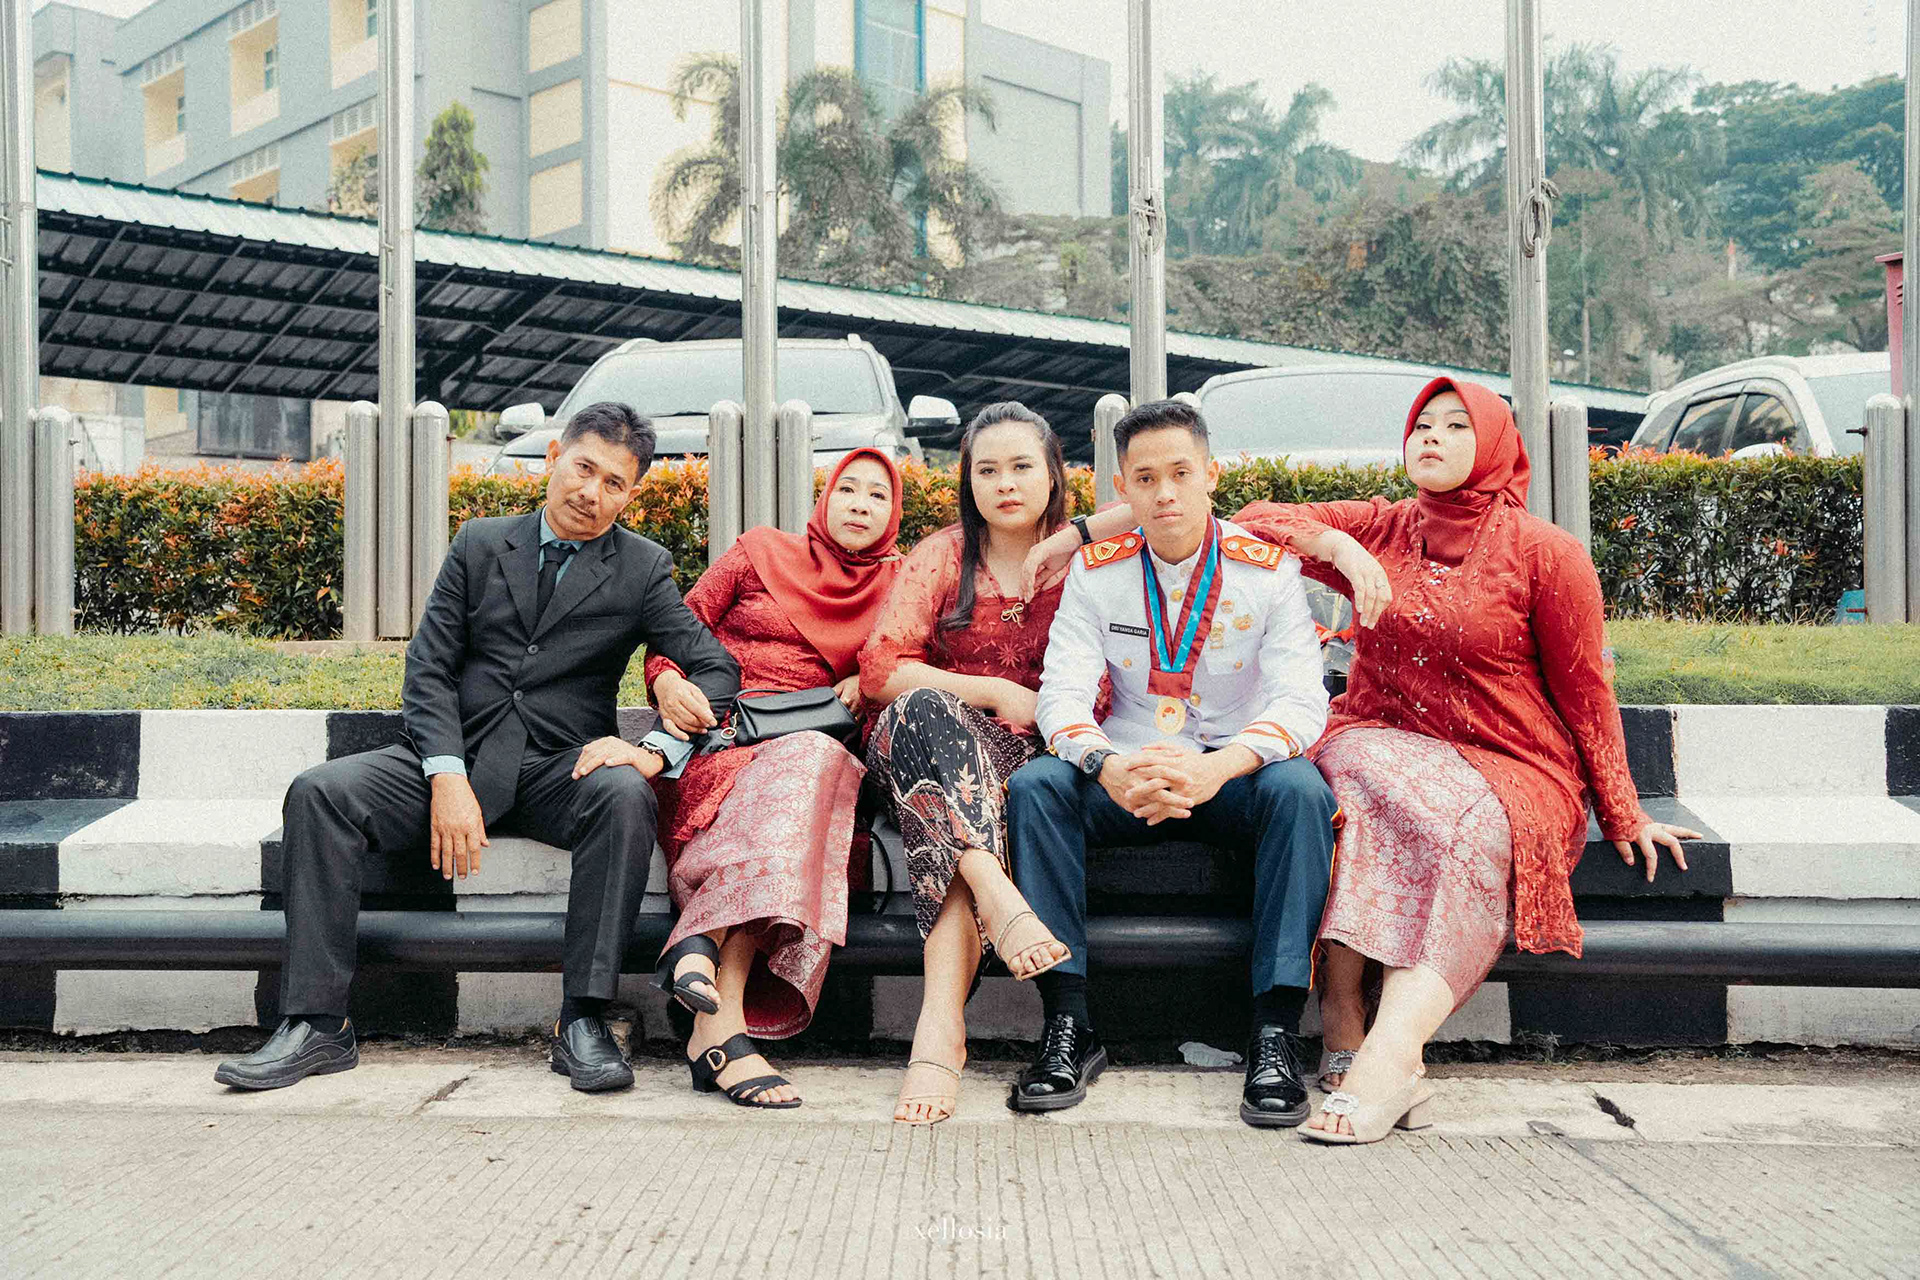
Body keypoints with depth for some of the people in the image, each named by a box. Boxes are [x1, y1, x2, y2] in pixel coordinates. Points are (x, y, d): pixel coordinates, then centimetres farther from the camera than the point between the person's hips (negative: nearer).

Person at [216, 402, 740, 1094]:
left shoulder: (644, 569, 5)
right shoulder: (480, 544, 10)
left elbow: (717, 670, -3)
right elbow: (427, 669, 3)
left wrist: (654, 751, -22)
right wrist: (448, 779, -13)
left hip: (561, 767, -2)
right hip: (459, 754, 2)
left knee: (625, 797, -35)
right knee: (317, 793, -20)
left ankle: (582, 1022, -30)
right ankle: (317, 1025, -18)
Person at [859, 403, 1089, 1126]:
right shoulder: (941, 556, 10)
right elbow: (880, 670, -2)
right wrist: (994, 693, -10)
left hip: (1036, 753, -1)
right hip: (932, 741, 1)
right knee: (922, 705, -36)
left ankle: (940, 1023, -45)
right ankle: (998, 896, -52)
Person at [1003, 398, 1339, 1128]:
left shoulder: (1268, 569, -4)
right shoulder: (1096, 570, 0)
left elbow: (1302, 700, -15)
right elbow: (1062, 692, -10)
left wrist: (1219, 766, -36)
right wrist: (1109, 768, -33)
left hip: (1235, 775, -1)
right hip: (1125, 777, 1)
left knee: (1299, 789, -33)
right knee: (1035, 785, -27)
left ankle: (1276, 1033, -29)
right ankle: (1068, 1026, -25)